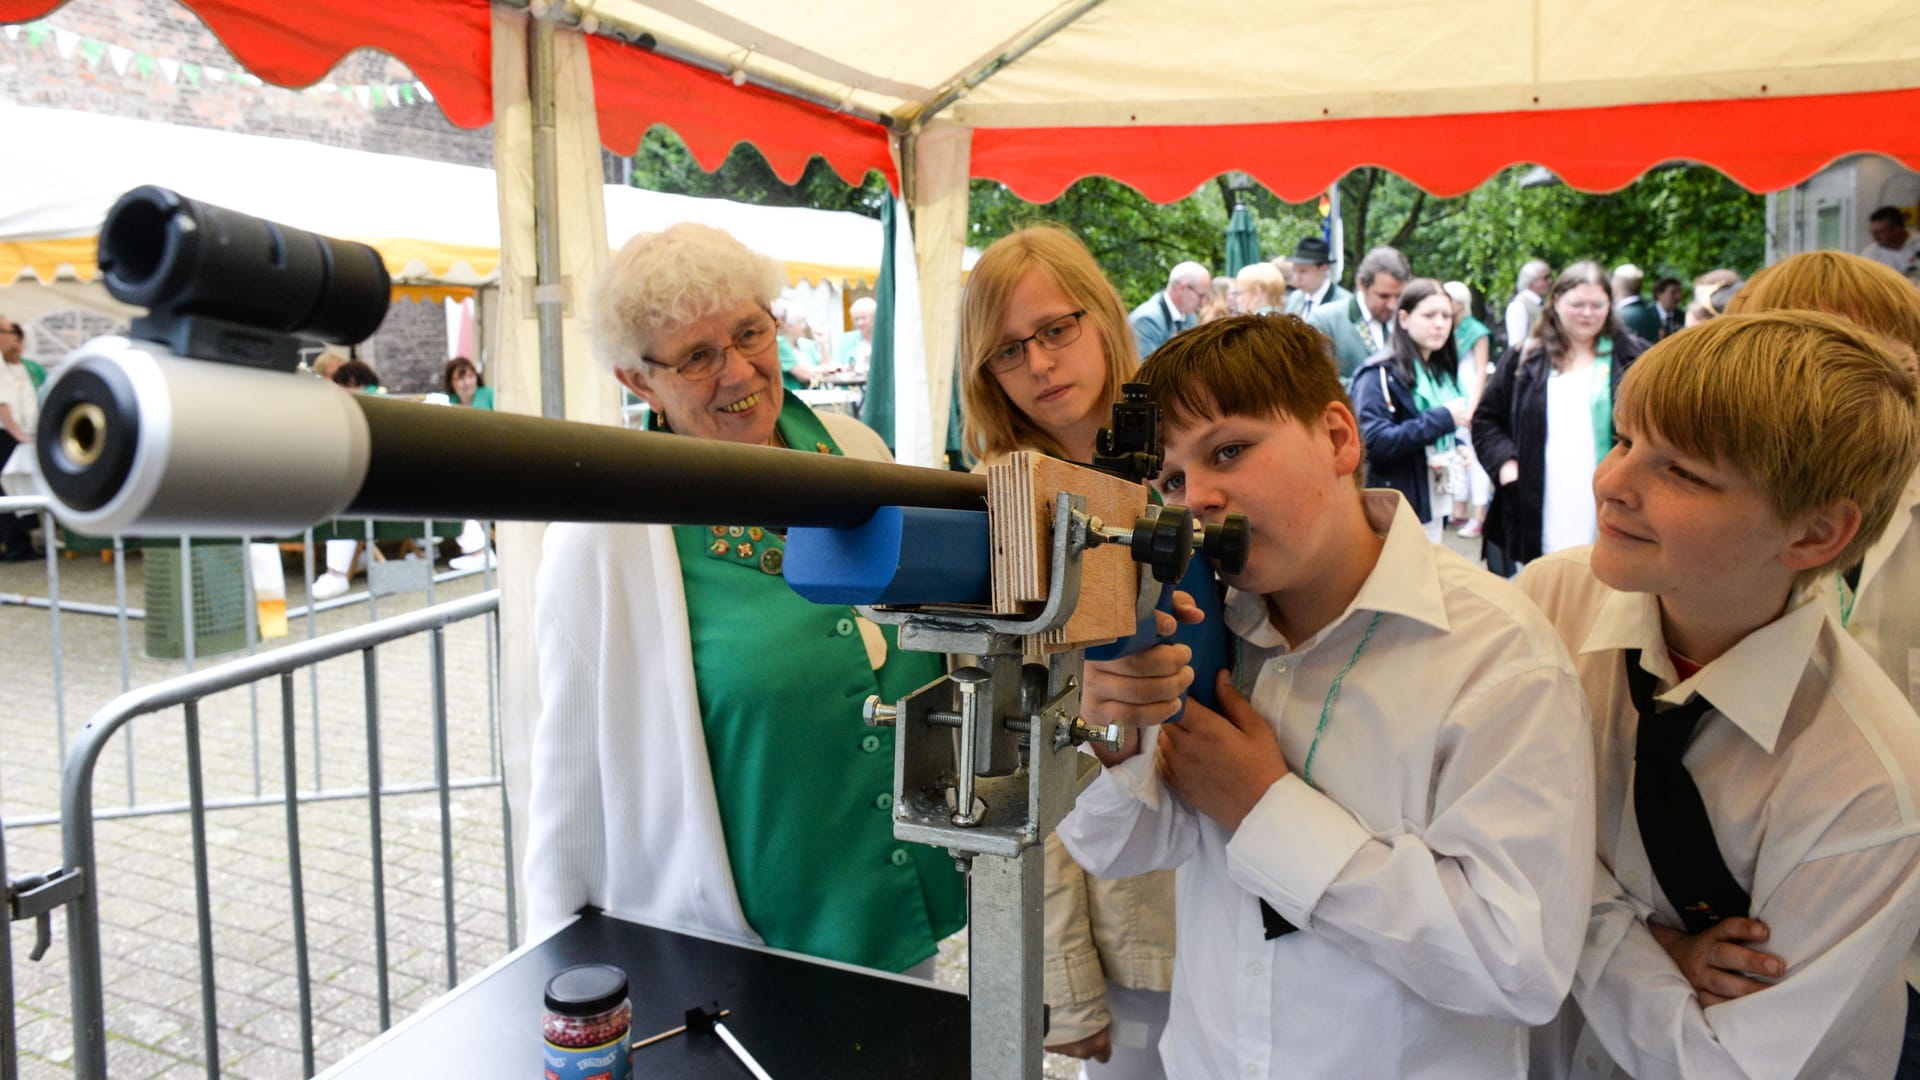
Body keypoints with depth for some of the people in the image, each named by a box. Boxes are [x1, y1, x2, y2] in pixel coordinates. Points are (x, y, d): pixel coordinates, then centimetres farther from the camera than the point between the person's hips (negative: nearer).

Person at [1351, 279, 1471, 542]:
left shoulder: (1441, 371, 15)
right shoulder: (1380, 374, -12)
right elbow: (1375, 441, -23)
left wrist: (1457, 449, 6)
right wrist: (1444, 418, -19)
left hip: (1434, 506, 8)